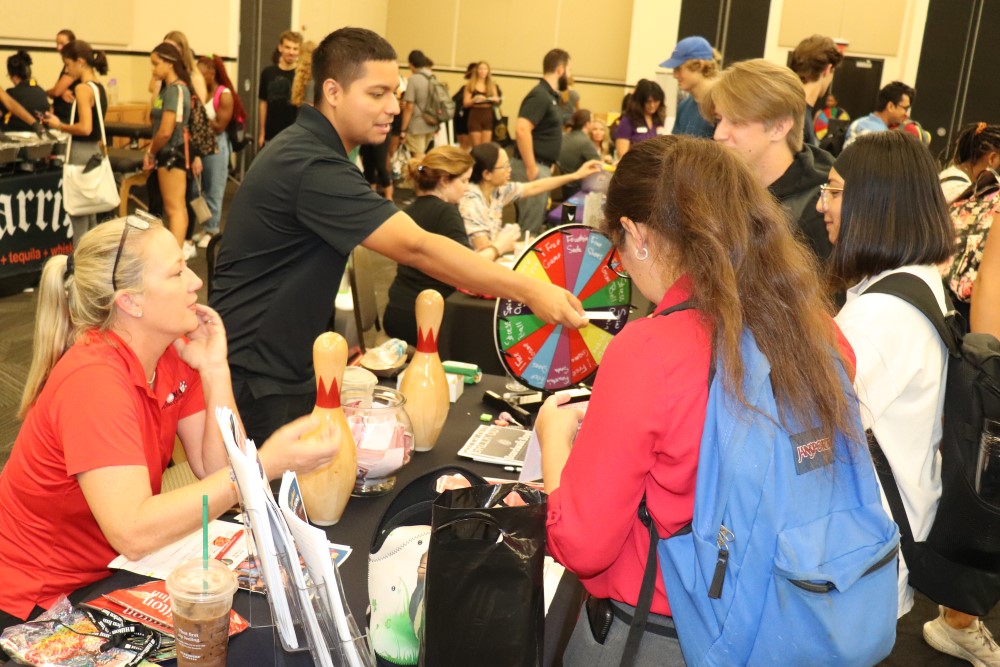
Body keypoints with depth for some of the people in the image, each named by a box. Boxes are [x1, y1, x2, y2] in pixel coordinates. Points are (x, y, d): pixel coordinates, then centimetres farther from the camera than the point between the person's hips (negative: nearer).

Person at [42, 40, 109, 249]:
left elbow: (85, 128, -23)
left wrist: (59, 125, -10)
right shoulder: (99, 87, 12)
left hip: (81, 153, -9)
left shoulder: (82, 88, -15)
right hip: (95, 150, 9)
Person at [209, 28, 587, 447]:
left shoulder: (307, 146, 8)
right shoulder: (313, 168, -25)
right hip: (254, 381, -9)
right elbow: (416, 248, -32)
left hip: (285, 370, 9)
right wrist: (528, 291, -32)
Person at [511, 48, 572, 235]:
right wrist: (531, 168, -24)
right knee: (530, 227, -6)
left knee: (535, 223, 16)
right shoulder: (540, 95, -15)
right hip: (534, 168, -10)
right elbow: (521, 130, -27)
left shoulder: (550, 95, 14)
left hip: (542, 166, 10)